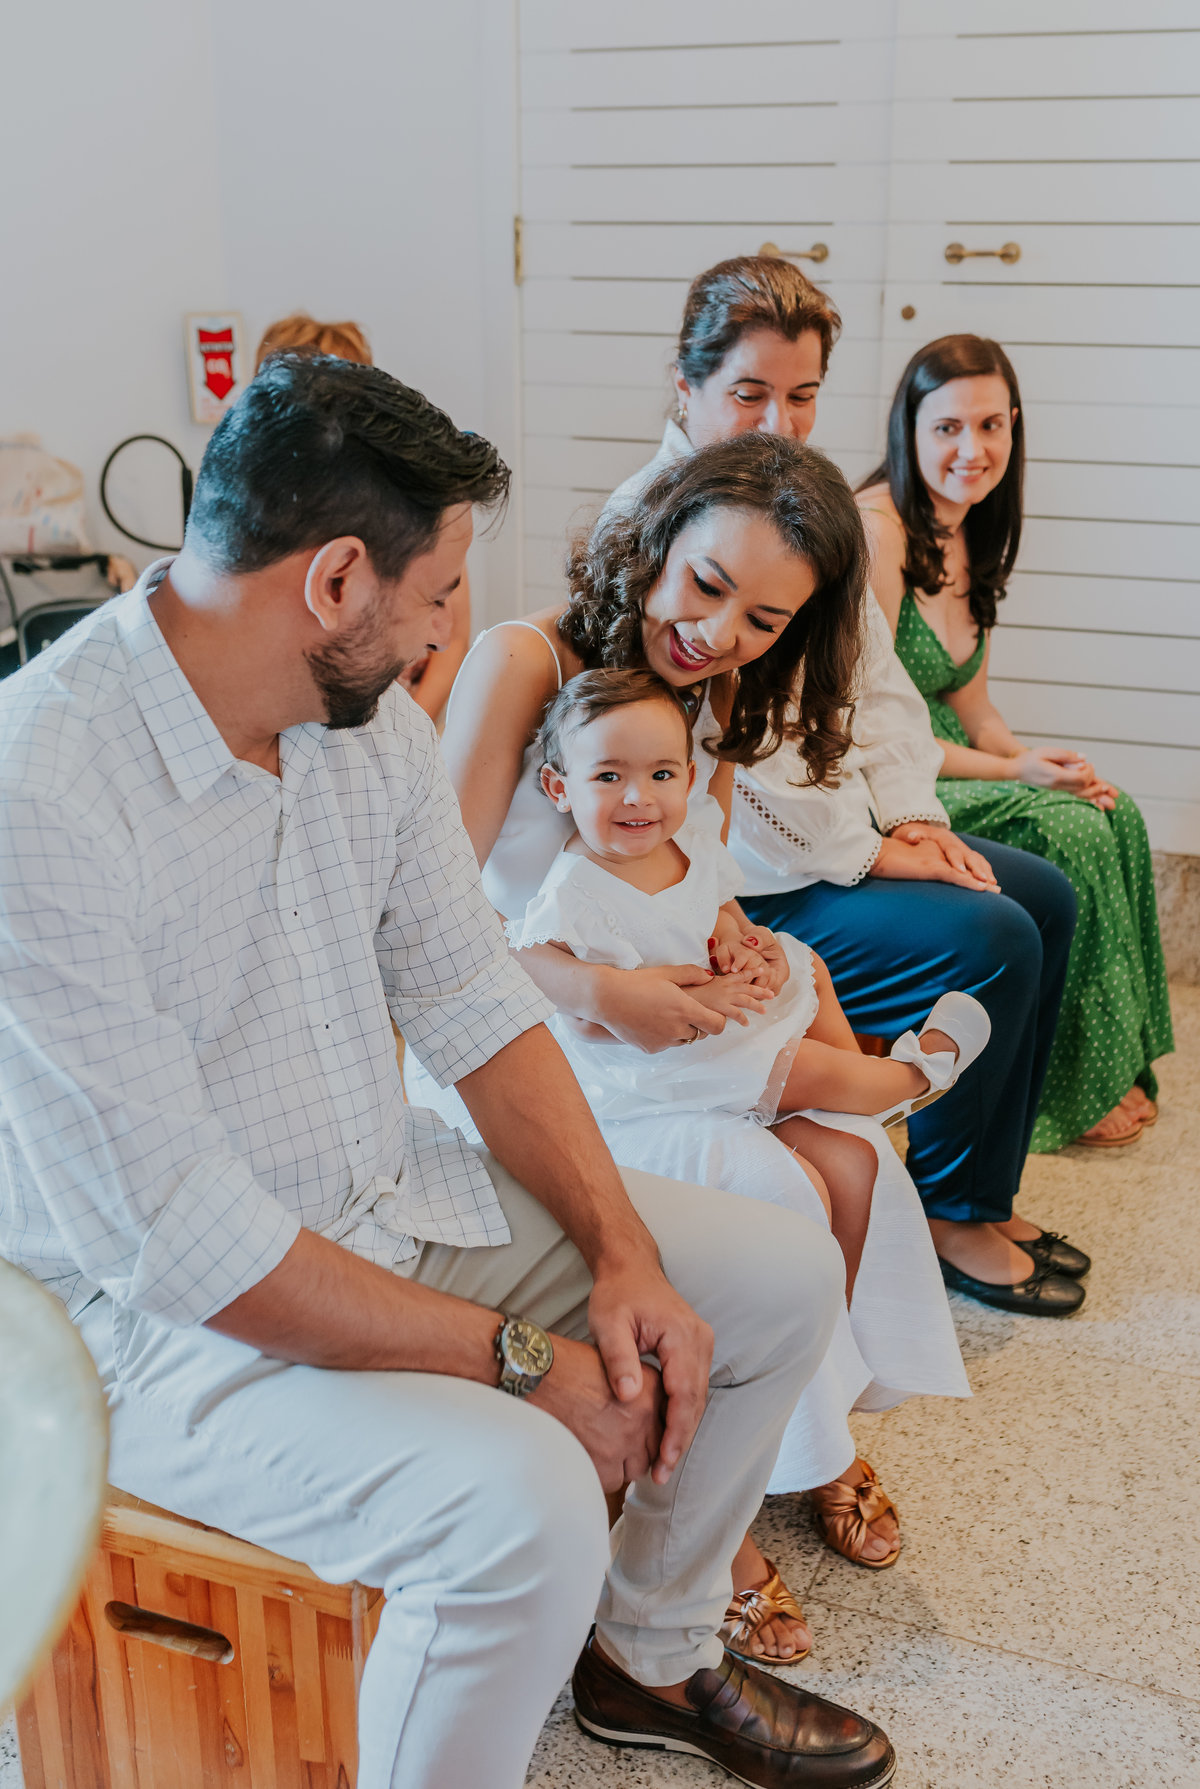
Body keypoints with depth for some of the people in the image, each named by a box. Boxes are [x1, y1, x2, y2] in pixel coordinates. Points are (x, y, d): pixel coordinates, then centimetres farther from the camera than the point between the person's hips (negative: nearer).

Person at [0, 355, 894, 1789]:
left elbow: (477, 1008, 5)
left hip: (393, 1199, 8)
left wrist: (620, 1253, -7)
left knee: (782, 1277, 6)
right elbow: (183, 1238, -27)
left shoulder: (372, 722, -2)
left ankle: (655, 1656, 28)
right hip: (163, 1311, -8)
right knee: (521, 1500, -32)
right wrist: (516, 1357, -21)